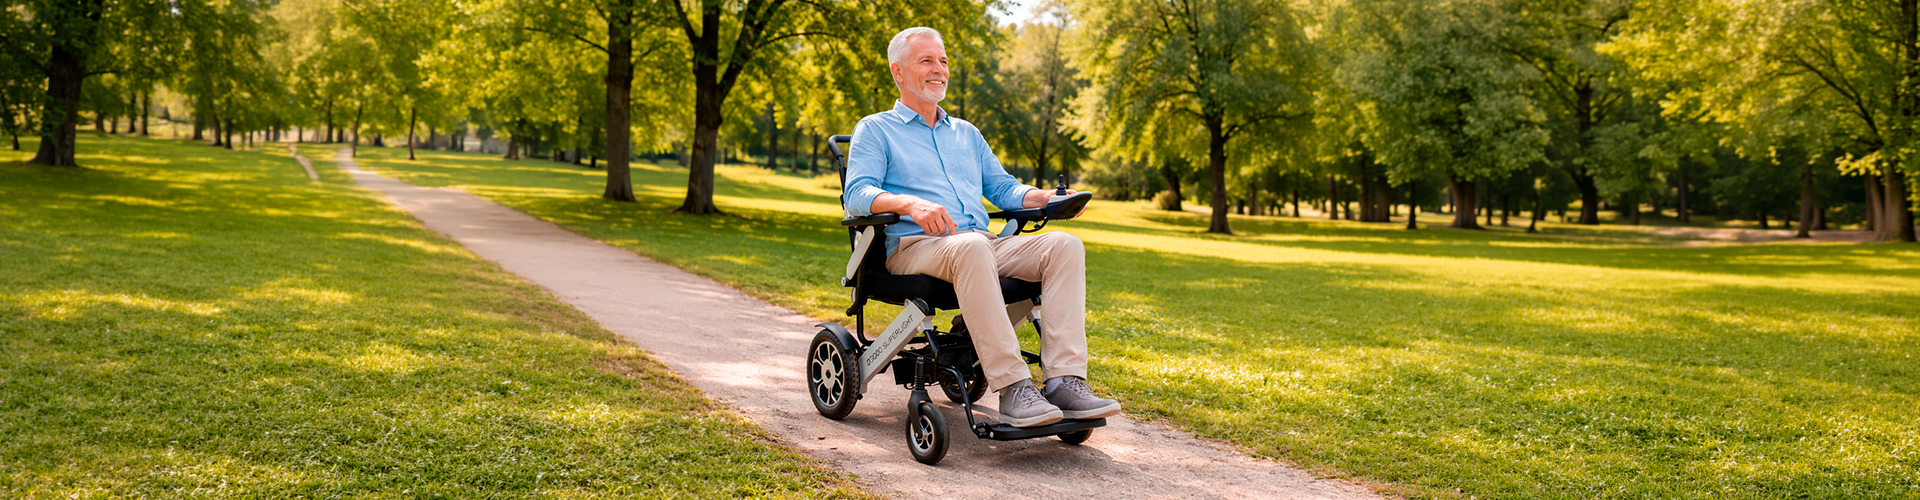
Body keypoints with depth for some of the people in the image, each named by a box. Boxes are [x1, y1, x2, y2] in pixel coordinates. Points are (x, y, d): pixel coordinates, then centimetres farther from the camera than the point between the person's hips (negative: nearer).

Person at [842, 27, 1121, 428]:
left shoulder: (966, 134, 30)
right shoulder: (875, 130, 12)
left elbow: (1002, 187, 25)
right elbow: (857, 195, -4)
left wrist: (1047, 197, 4)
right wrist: (910, 203, -25)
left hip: (984, 245, 6)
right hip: (914, 246, -5)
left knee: (1064, 245, -20)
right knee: (971, 248, -40)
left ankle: (1065, 382, -30)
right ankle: (1012, 390, -41)